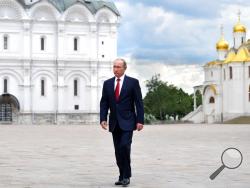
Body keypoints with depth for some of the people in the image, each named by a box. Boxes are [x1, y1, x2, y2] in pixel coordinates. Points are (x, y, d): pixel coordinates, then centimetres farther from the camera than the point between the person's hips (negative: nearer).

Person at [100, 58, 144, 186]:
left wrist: (140, 120, -9)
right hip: (114, 123, 4)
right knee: (118, 151, 6)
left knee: (124, 146, -17)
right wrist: (103, 119, -4)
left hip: (127, 122, -4)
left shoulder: (133, 82, -2)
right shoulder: (107, 83, 9)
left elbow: (139, 103, -3)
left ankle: (126, 176, -5)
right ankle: (122, 176, 15)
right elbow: (104, 103, 9)